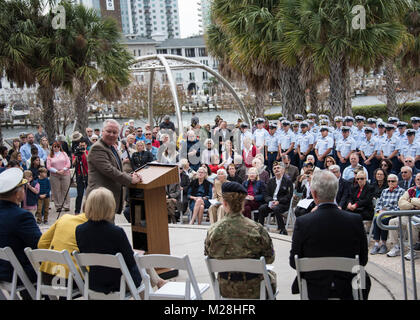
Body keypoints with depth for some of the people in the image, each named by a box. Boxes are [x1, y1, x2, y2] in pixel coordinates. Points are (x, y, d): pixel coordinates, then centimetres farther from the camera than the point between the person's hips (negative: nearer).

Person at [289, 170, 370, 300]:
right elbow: (363, 260, -2)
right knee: (364, 278, 29)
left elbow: (294, 262, -7)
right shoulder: (355, 220, -12)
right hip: (347, 290, 0)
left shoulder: (302, 223, -15)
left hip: (314, 291, 0)